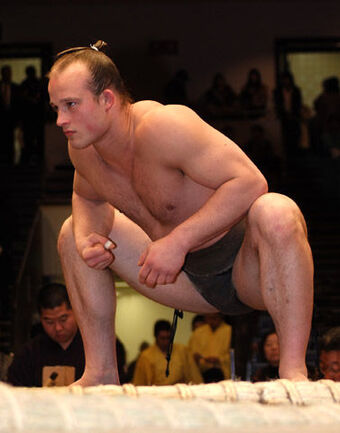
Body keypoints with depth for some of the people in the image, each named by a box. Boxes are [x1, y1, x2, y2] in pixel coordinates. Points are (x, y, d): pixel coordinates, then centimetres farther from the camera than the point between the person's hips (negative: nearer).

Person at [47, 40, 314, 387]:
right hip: (193, 282, 8)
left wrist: (178, 241, -35)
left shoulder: (161, 127, -28)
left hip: (246, 267, -8)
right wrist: (87, 238, -7)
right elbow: (89, 198, 17)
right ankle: (101, 374, 10)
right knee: (73, 232, 8)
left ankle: (293, 371, -40)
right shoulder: (82, 150, -5)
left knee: (276, 212, -41)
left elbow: (250, 182, -32)